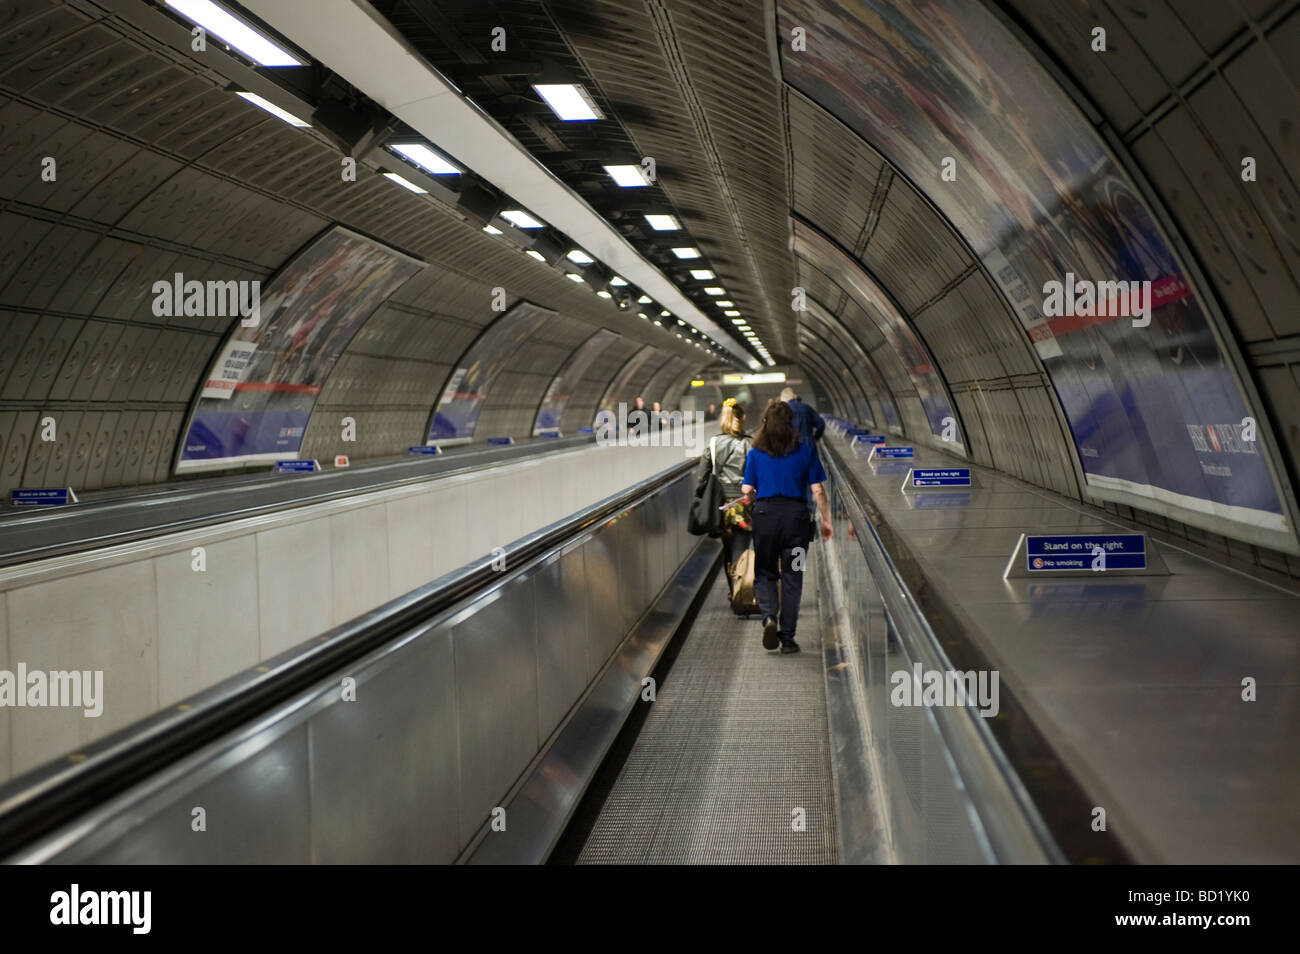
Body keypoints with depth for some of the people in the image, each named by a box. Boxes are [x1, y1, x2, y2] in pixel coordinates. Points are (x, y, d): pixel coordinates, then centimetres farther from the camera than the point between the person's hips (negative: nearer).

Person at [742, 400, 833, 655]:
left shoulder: (755, 453, 2)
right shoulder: (806, 451, 1)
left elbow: (747, 490, 1)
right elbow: (818, 491, -1)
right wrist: (826, 521, 7)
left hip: (765, 514, 0)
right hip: (796, 515, 0)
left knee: (764, 573, 14)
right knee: (792, 577, 8)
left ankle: (769, 617, -13)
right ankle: (787, 638, 8)